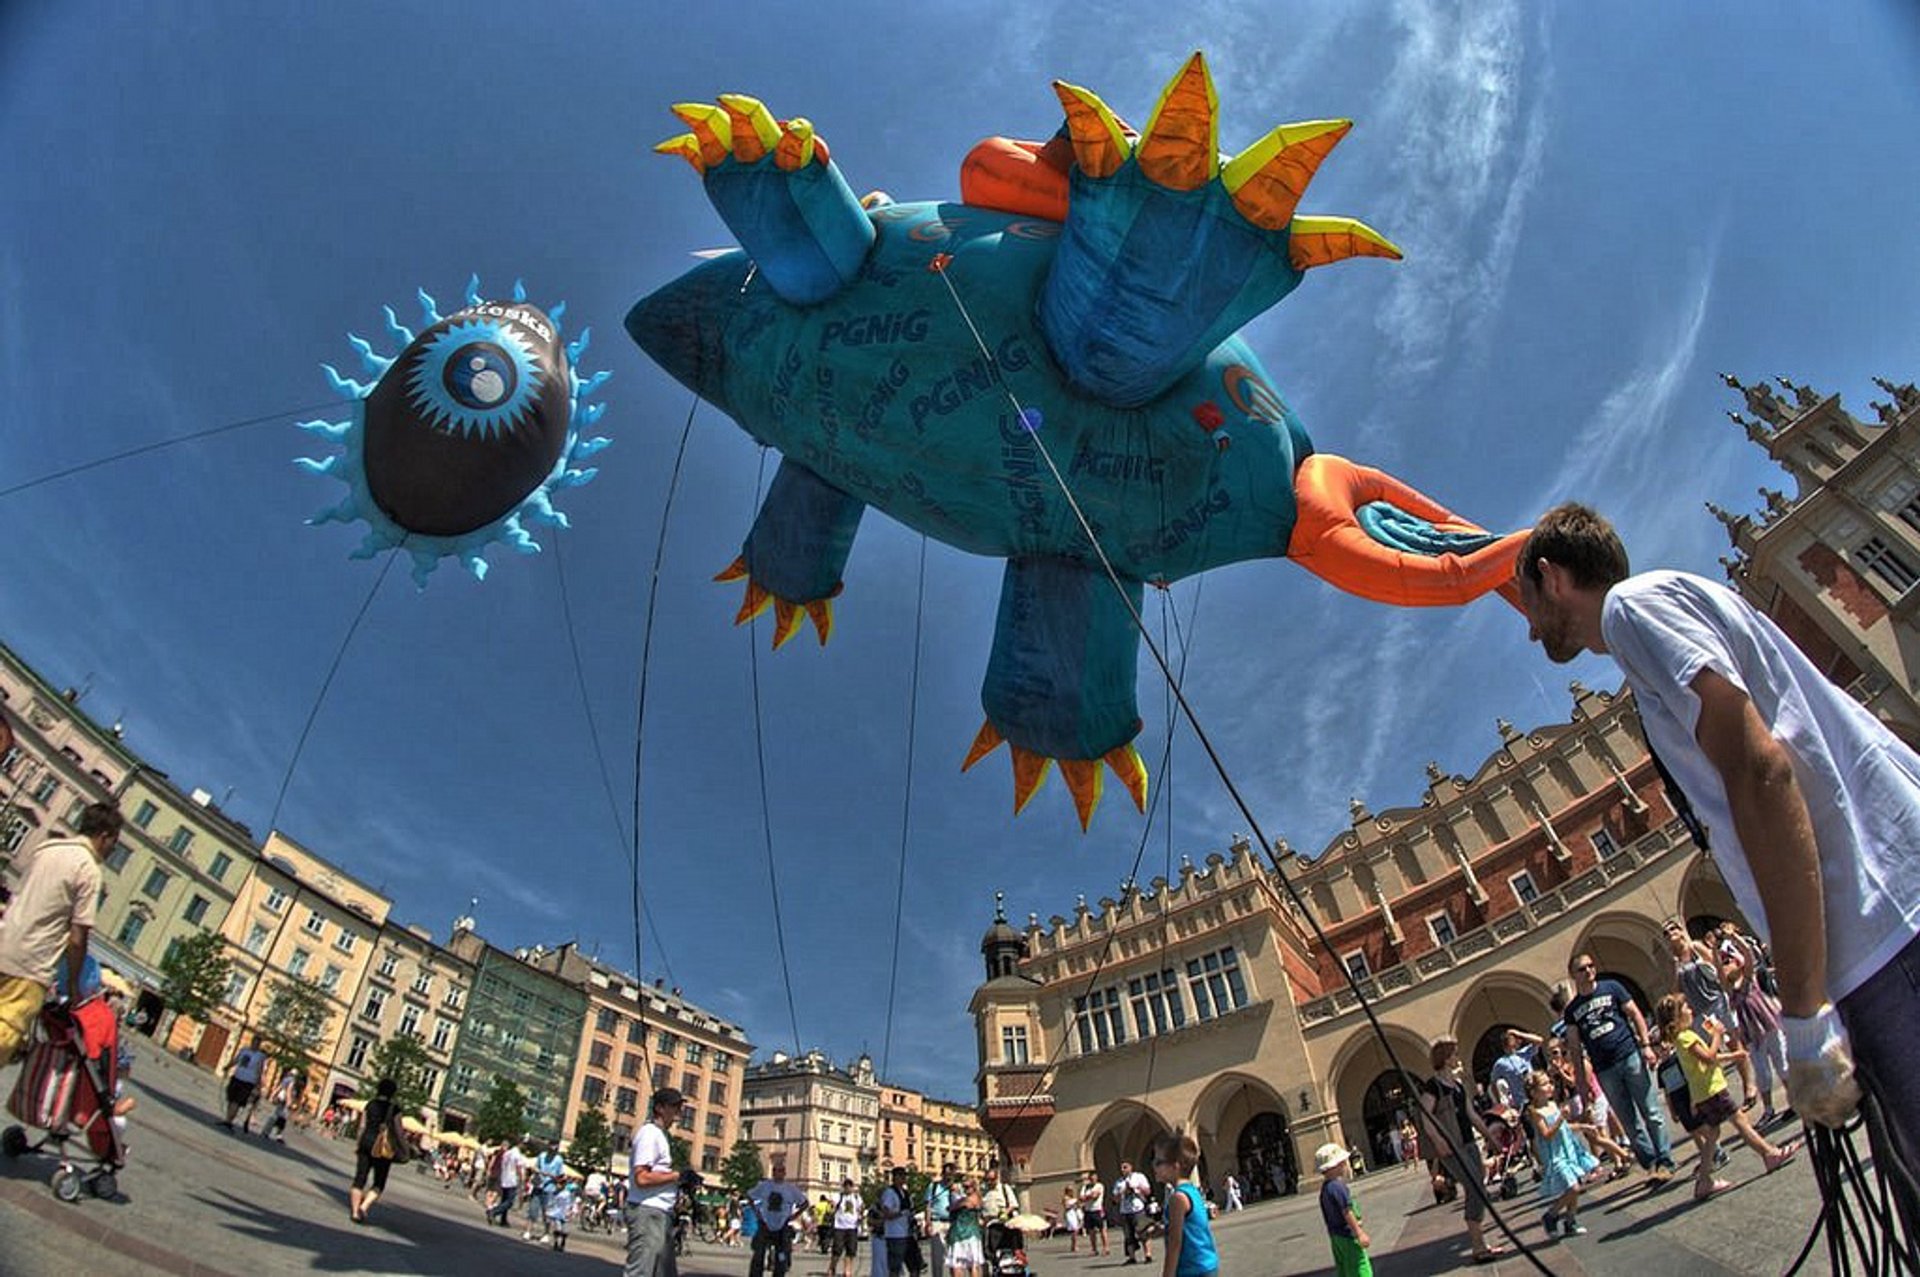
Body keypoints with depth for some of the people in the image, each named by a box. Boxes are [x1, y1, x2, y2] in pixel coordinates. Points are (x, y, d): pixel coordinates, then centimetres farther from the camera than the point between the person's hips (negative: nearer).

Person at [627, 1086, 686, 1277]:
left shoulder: (661, 1135, 18)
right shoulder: (649, 1133, -12)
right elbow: (642, 1177, -21)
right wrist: (677, 1175, -16)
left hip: (661, 1213, 11)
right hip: (647, 1212, -10)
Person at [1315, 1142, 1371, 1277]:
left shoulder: (1325, 1187, 8)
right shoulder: (1337, 1186, -22)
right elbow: (1347, 1212, -23)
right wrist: (1360, 1233, -19)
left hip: (1335, 1234, 9)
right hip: (1348, 1235, -9)